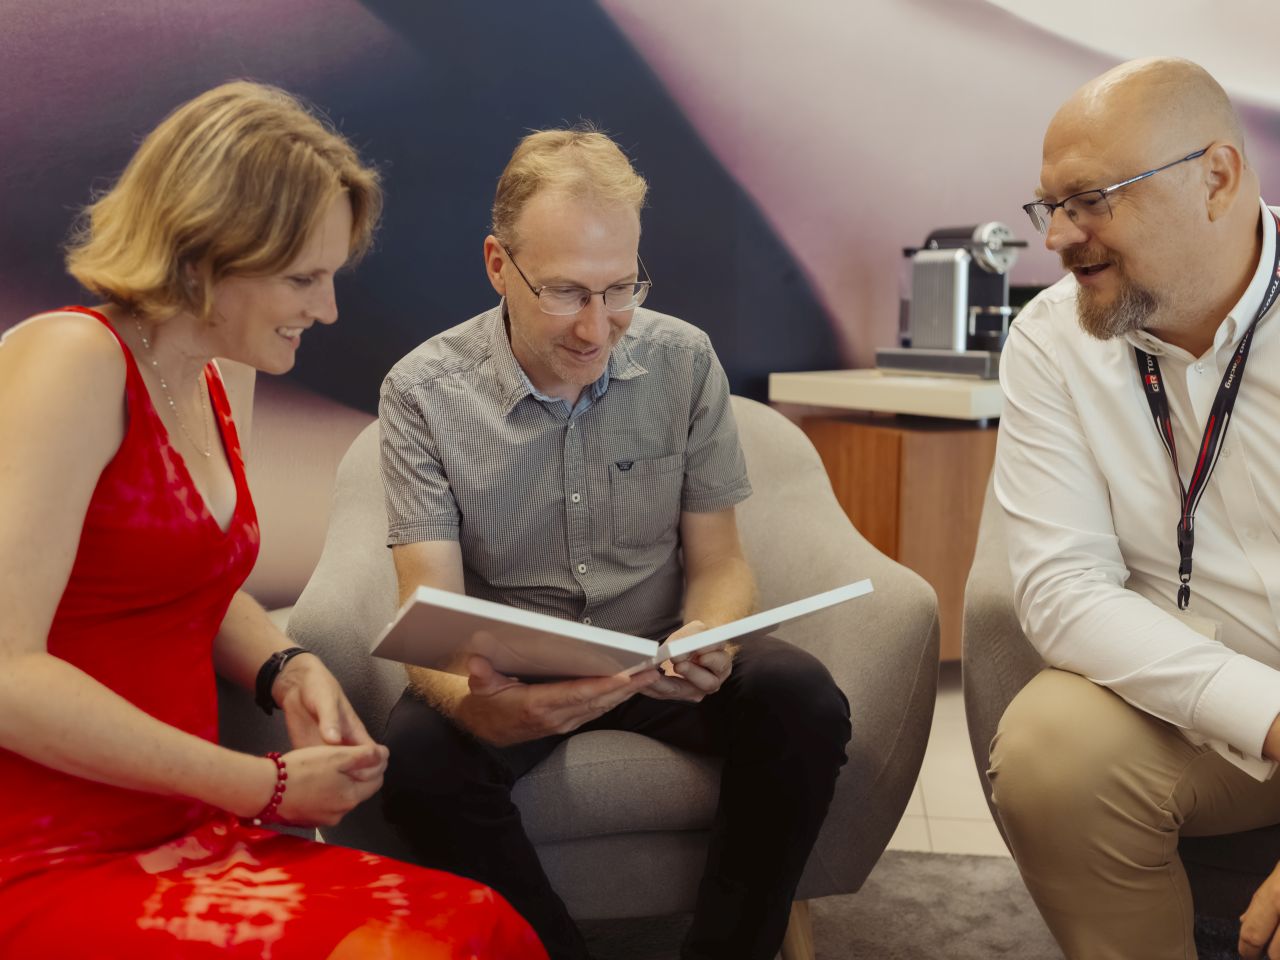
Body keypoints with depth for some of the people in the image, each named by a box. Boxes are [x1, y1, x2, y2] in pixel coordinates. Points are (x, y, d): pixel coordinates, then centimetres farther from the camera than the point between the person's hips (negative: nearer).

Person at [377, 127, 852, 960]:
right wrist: (475, 703, -40)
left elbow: (719, 561, 0)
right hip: (508, 672, -1)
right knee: (418, 755, -32)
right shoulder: (424, 392, -11)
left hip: (656, 659, 2)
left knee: (804, 703, -26)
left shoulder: (683, 362, -5)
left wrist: (706, 641, -25)